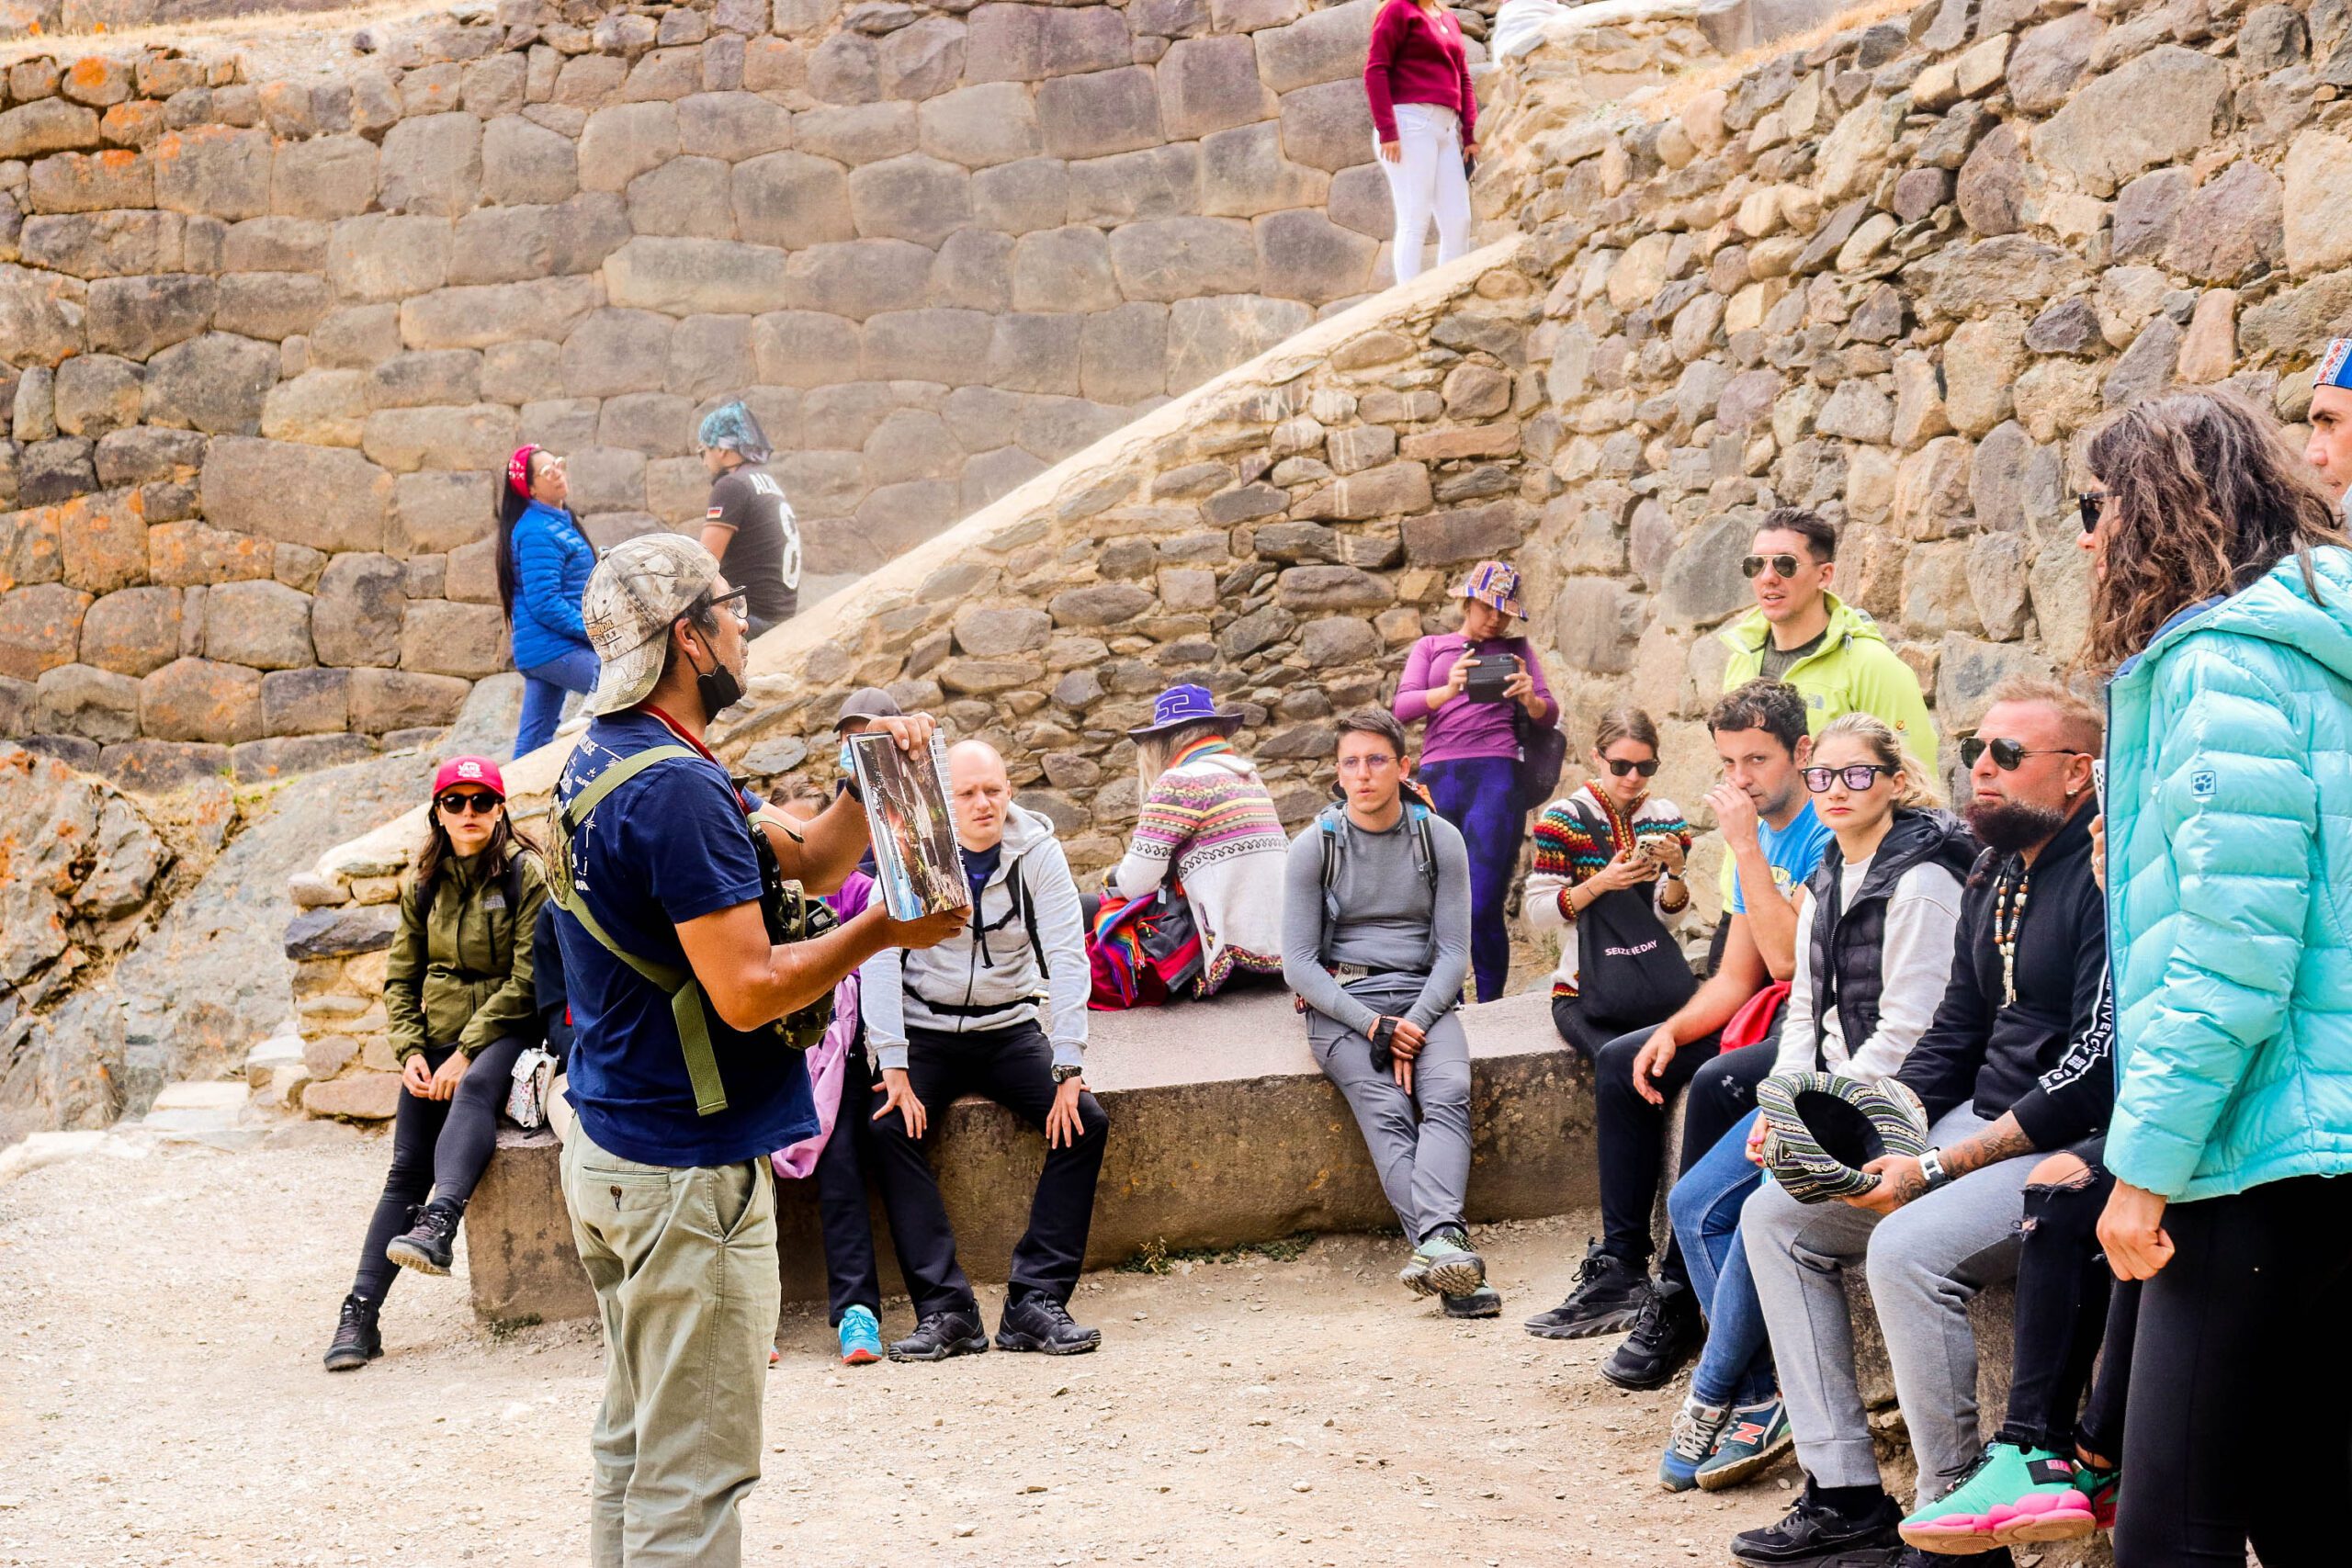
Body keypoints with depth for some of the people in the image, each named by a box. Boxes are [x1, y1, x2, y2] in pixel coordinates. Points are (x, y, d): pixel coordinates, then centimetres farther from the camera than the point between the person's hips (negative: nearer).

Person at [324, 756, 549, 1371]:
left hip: (505, 1032, -5)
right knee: (406, 1170, -5)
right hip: (437, 1038, 5)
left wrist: (466, 1053, -16)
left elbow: (527, 981, -11)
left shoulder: (525, 874, -5)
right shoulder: (423, 884, 11)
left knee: (475, 1089, -39)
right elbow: (400, 978, 13)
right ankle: (360, 1314, -6)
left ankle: (437, 1225, -58)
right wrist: (410, 1051, -3)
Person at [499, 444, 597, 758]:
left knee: (533, 741, 12)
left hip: (540, 650, 10)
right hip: (554, 649, -10)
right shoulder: (537, 532, -16)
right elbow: (544, 604, -22)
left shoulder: (559, 522, 15)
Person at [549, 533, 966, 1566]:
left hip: (607, 1152, 10)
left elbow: (807, 859, 14)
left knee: (635, 1443, 18)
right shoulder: (677, 791, -21)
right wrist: (883, 932, -14)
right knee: (692, 1476, -2)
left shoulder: (599, 762, 11)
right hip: (690, 1172, -10)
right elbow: (748, 992, -24)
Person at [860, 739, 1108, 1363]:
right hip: (926, 1029, -1)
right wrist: (895, 1068, -23)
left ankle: (1036, 1301, -18)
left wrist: (1069, 1068, -20)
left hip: (1010, 1026, 1)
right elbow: (880, 957, -13)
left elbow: (1066, 957, -11)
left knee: (1085, 1121, -20)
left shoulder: (1036, 849, -7)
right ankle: (945, 1310, -25)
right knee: (891, 1126, -27)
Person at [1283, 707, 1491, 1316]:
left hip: (1424, 996, 2)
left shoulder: (1440, 840, 6)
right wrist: (1373, 1026, -13)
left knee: (1448, 1095, -29)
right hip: (1340, 1004, -2)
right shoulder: (1315, 845, 1)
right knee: (1388, 1113, -28)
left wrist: (1416, 1022, -12)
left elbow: (1454, 951, 5)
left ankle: (1437, 1243, -50)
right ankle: (1451, 1261, -45)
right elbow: (1298, 963, -2)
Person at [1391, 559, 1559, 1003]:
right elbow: (1403, 706, 3)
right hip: (1438, 777, 2)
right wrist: (1449, 690, -17)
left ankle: (1490, 1010, -4)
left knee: (1484, 907, -11)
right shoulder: (1430, 648, 19)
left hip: (1495, 778, -2)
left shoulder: (1515, 649, 18)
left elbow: (1548, 717, 11)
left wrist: (1530, 698, -12)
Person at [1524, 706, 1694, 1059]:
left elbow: (1667, 919, 4)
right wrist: (1600, 882, -23)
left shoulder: (1666, 818, 7)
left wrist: (1676, 871, -16)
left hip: (1654, 987, 4)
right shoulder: (1565, 818, -3)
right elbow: (1535, 914, -9)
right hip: (1586, 990, -4)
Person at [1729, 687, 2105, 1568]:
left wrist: (1939, 1166, -22)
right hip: (1979, 1125, 10)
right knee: (1774, 1215, 2)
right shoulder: (1994, 876, 13)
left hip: (2075, 1141, -10)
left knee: (1907, 1247, -32)